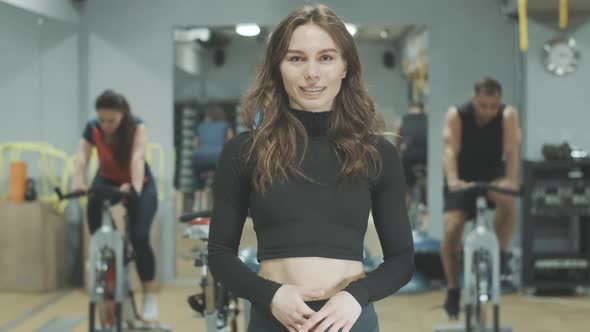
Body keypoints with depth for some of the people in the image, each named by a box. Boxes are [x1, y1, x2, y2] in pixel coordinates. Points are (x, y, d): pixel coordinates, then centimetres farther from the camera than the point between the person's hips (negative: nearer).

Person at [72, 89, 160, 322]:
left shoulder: (136, 127, -24)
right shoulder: (92, 129, -18)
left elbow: (138, 157, -39)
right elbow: (81, 157, -31)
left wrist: (136, 187, -57)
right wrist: (78, 182, -51)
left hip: (139, 185, -3)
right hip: (107, 181, 3)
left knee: (139, 237, -20)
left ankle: (149, 296, -8)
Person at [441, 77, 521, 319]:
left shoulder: (508, 115, -16)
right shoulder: (456, 115, -19)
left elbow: (512, 149, -26)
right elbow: (450, 150, -29)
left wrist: (511, 180, -44)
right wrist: (452, 180, -47)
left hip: (493, 177, 0)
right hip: (462, 180, 0)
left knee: (507, 200, -35)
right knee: (451, 230, -18)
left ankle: (500, 254, -13)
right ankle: (452, 289, 1)